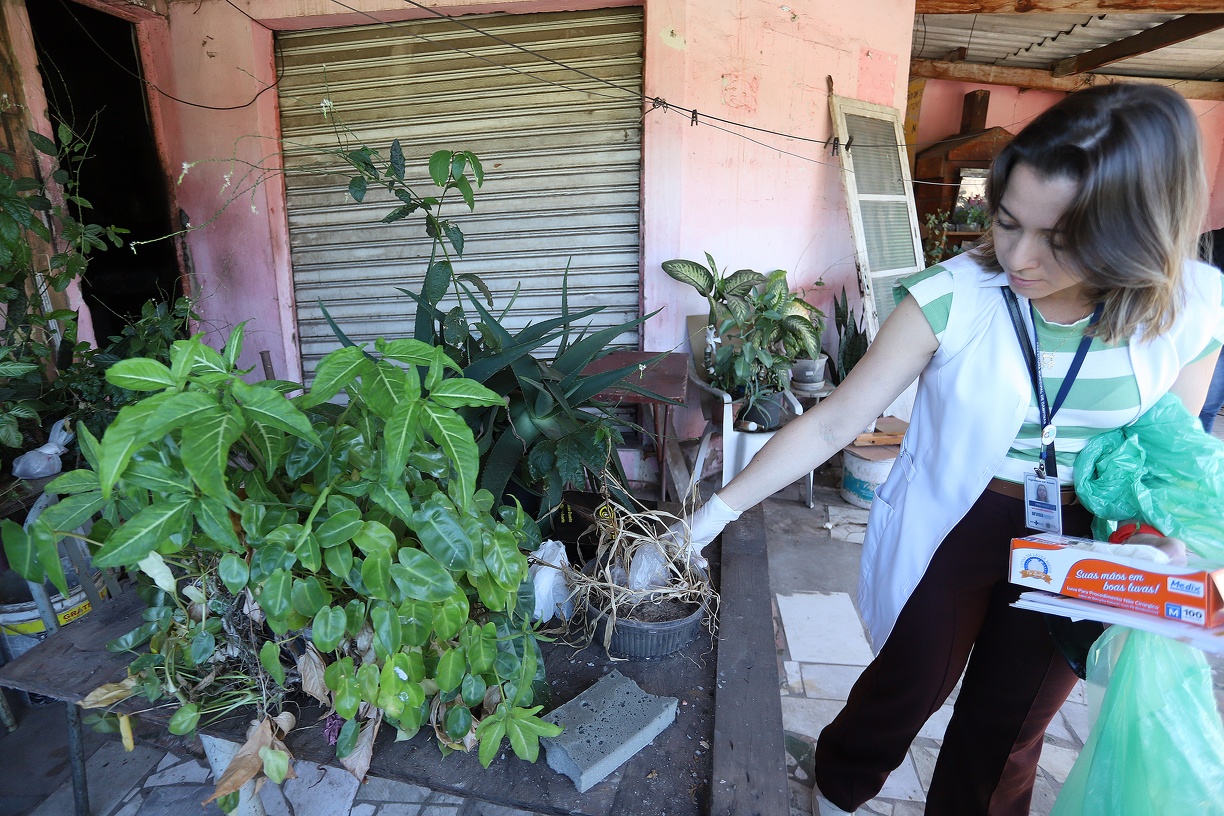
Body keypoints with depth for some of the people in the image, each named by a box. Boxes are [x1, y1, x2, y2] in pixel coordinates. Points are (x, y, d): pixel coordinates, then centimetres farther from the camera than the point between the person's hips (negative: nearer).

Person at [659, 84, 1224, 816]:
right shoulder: (952, 299, -23)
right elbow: (835, 422, -21)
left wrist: (1152, 540, -19)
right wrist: (716, 513, -22)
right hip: (950, 531, -2)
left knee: (1010, 729, 20)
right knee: (908, 689, 17)